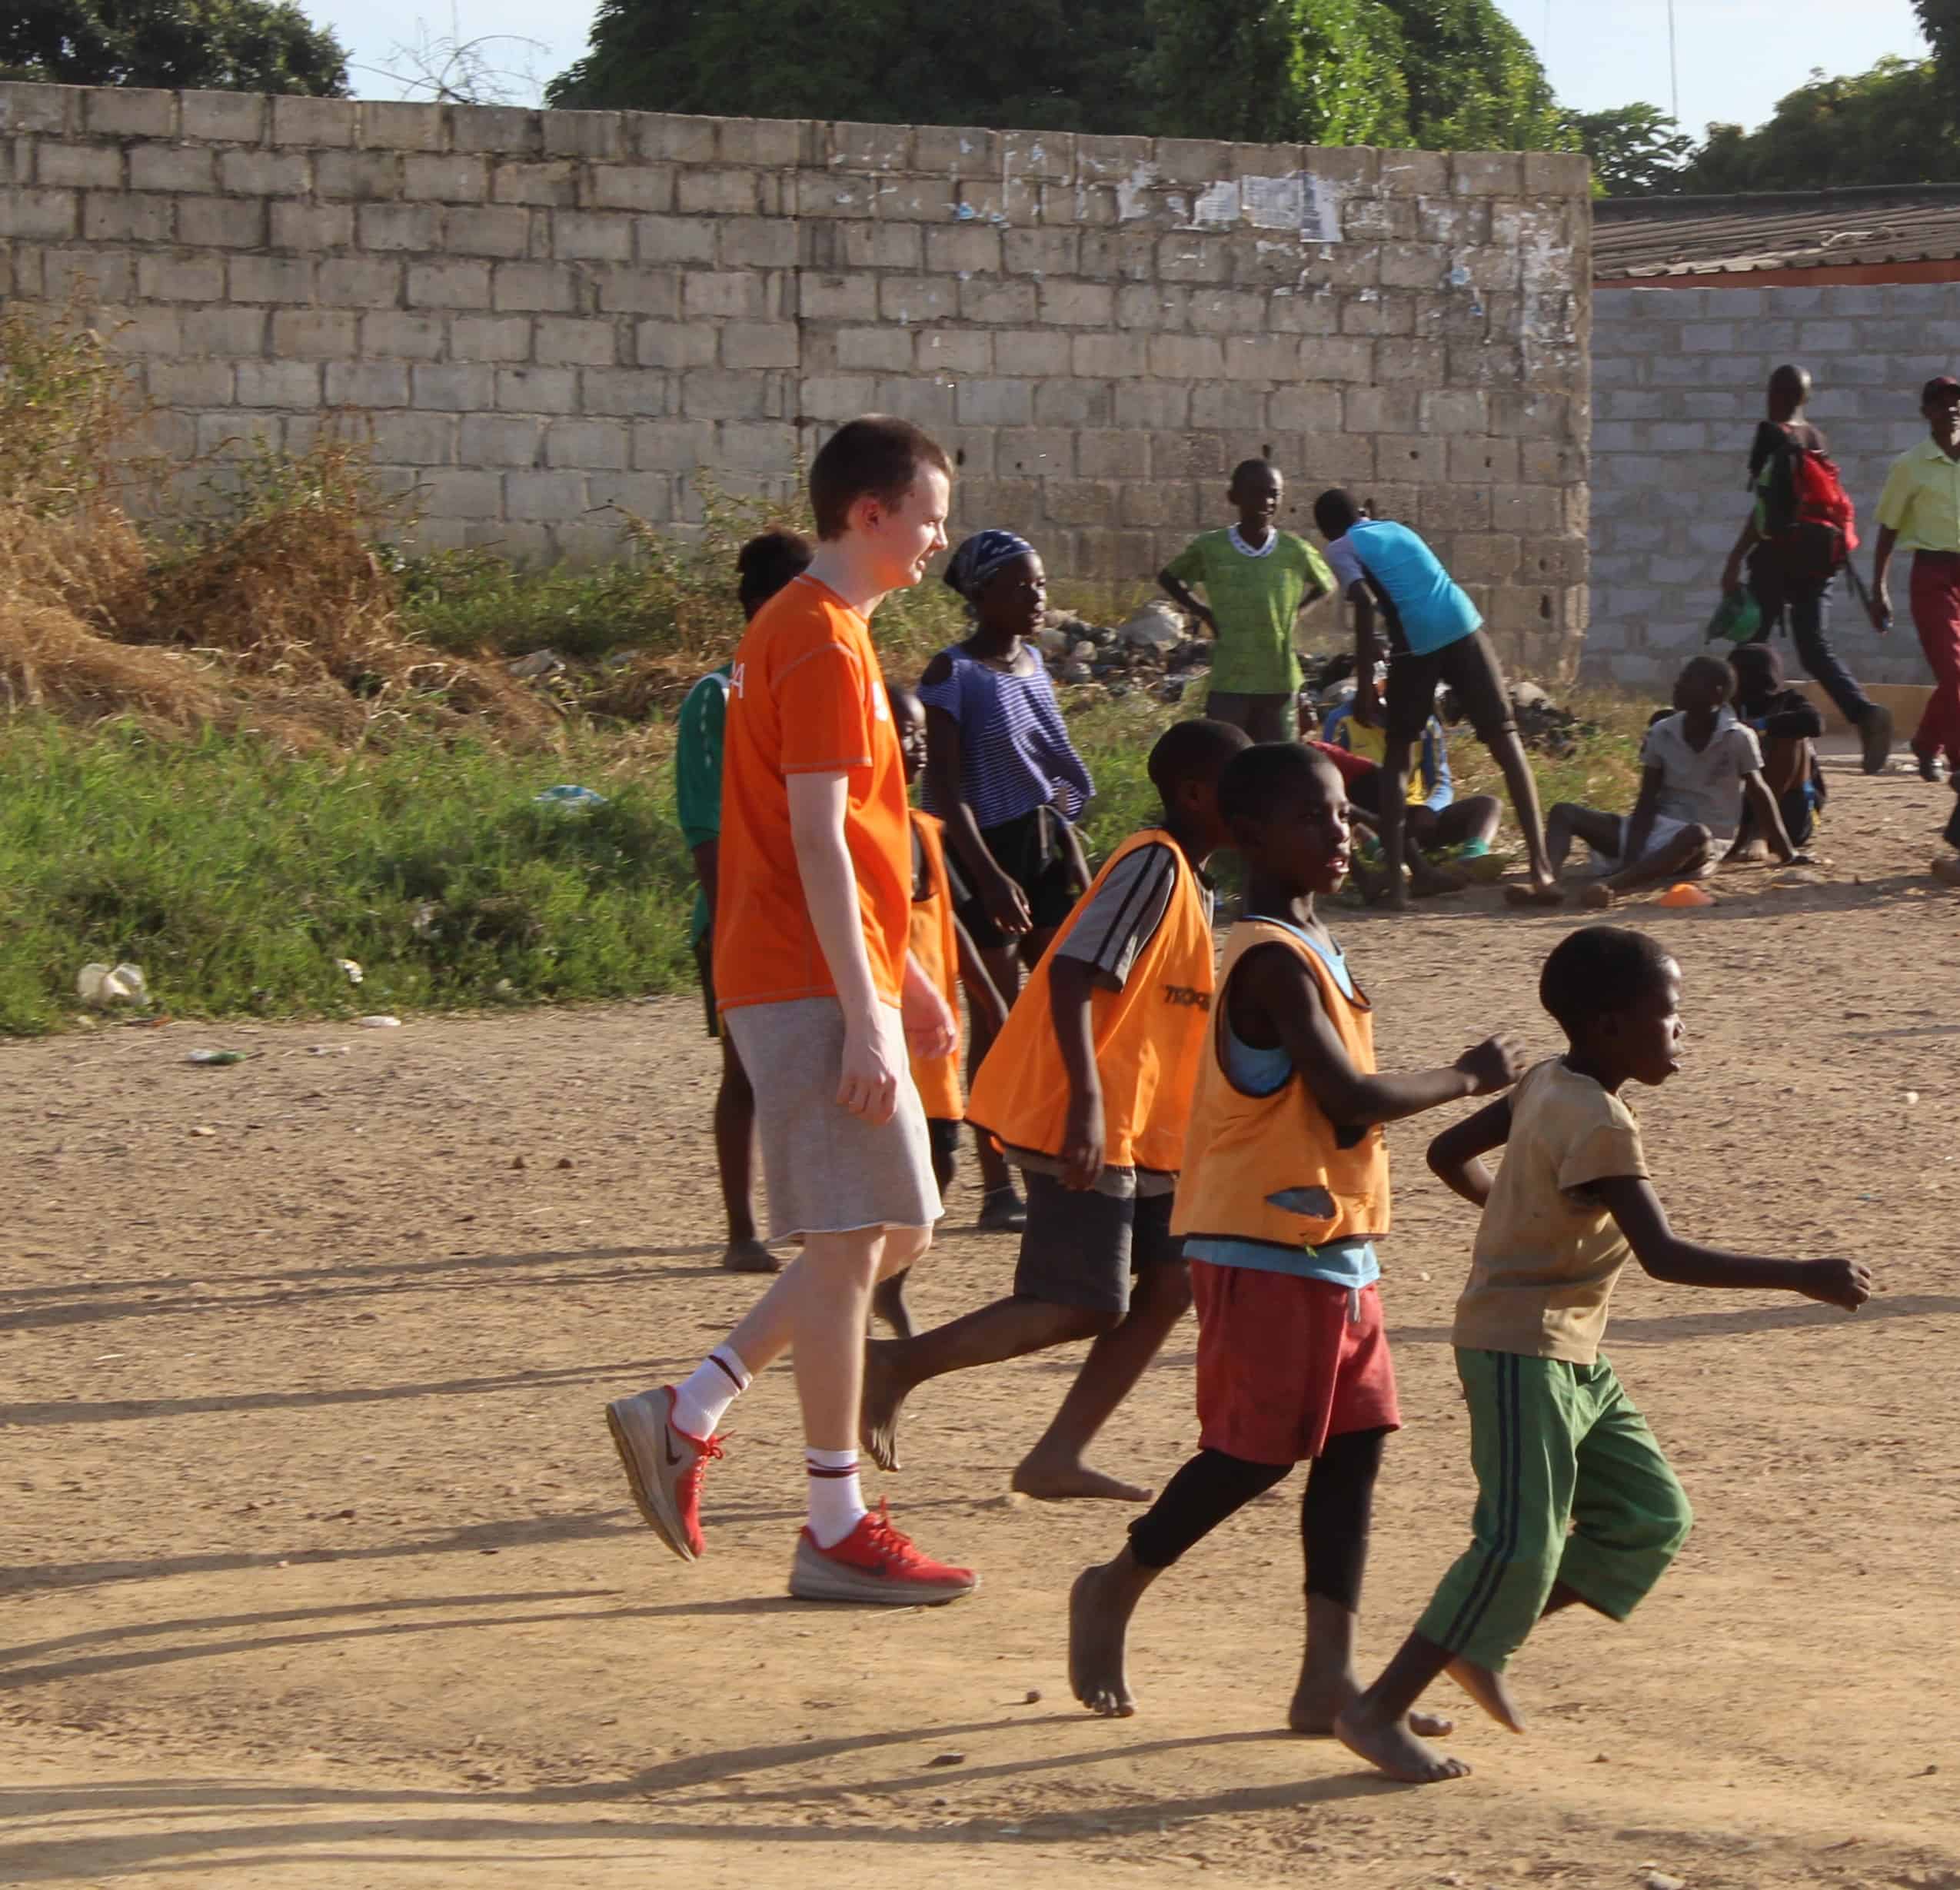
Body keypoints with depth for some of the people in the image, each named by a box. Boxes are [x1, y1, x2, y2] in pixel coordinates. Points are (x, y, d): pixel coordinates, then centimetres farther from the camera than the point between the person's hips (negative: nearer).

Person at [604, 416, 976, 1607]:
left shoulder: (830, 634, 18)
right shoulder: (821, 642, -14)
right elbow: (817, 840, -20)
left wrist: (906, 977, 25)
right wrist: (862, 1015, -22)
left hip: (841, 979, 10)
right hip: (810, 988, -10)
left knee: (895, 1233, 12)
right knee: (852, 1240, -7)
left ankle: (686, 1417, 14)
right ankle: (839, 1532, -2)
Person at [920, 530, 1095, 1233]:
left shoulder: (1031, 662, 12)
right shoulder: (953, 674, -10)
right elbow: (945, 787, -15)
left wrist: (1076, 857, 14)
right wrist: (989, 877, -21)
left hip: (1045, 844, 7)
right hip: (990, 852, -7)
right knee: (998, 1024, -3)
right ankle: (999, 1189, 3)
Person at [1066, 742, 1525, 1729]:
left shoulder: (1309, 947, 15)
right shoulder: (1273, 961, -17)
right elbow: (1350, 1099, -23)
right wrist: (1468, 1077, -11)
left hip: (1333, 1246, 10)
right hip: (1268, 1248, -10)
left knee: (1353, 1443, 4)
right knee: (1255, 1451, -4)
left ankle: (1330, 1676, 4)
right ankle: (1114, 1593, 17)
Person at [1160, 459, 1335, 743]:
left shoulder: (1295, 552, -1)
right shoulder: (1210, 548, -4)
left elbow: (1325, 585, 18)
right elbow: (1168, 577, 14)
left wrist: (1291, 613, 4)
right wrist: (1203, 613, 3)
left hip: (1279, 684, 2)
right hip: (1228, 684, -2)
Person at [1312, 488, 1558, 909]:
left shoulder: (1341, 548, 12)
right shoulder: (1397, 530, 29)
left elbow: (1365, 602, -5)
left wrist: (1365, 685, -6)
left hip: (1416, 641, -3)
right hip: (1463, 625, 3)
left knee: (1397, 755, 13)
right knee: (1506, 740, 6)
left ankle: (1395, 882, 7)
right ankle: (1541, 870, -4)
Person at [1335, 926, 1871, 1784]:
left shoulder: (1545, 1085, 6)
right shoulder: (1598, 1123, -22)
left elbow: (1449, 1153, 19)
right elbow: (1664, 1255, -30)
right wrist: (1801, 1278, -30)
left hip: (1572, 1356, 10)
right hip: (1522, 1350, -10)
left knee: (1652, 1518, 11)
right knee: (1520, 1545, -12)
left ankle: (1478, 1644, 18)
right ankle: (1379, 1712, -5)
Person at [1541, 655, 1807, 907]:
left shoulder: (1738, 738, -9)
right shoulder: (1661, 734, 1)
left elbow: (1758, 792, -1)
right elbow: (1646, 804, -2)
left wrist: (1787, 853, 2)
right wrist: (1630, 861, -15)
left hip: (1704, 842, -5)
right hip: (1659, 829, 5)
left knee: (1695, 836, -44)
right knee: (1564, 813, -10)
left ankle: (1612, 884, -61)